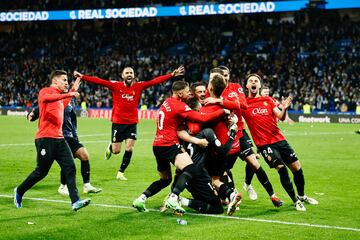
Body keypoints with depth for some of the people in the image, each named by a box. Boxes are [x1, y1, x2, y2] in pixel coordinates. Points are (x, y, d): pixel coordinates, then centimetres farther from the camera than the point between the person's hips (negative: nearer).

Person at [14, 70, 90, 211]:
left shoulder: (59, 95, 19)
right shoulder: (45, 91, -6)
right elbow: (45, 98, -31)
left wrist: (73, 90, 35)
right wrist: (69, 94, -36)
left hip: (58, 139, 8)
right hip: (45, 138, -8)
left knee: (70, 168, -7)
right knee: (41, 172, 0)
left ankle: (75, 202, -13)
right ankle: (19, 192, 22)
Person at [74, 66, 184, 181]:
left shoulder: (138, 86, -2)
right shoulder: (115, 86, -7)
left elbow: (156, 81, -6)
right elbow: (98, 81, -13)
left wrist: (172, 75, -12)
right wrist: (82, 76, -21)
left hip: (132, 123, 2)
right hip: (118, 122, -2)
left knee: (129, 149, -3)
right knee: (116, 151, 3)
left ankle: (120, 173, 16)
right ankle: (110, 147, 42)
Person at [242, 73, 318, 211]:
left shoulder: (268, 100, 8)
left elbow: (281, 117, 0)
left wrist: (284, 109, -21)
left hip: (279, 139, 4)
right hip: (264, 144, -4)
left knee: (297, 168, 7)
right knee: (281, 169, -17)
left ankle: (301, 196, 32)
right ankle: (295, 201, 0)